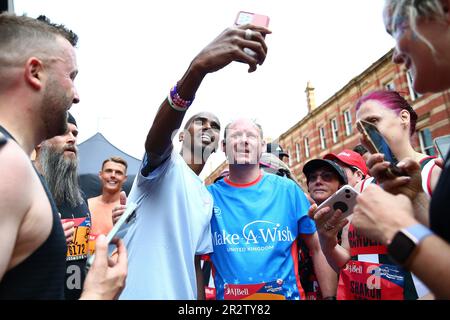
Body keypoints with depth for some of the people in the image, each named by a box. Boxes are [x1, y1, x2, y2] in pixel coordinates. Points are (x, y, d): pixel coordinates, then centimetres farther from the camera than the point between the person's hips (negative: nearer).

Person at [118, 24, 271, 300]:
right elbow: (157, 135, -32)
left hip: (182, 295, 7)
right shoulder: (166, 165, -8)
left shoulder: (208, 200, 12)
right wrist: (198, 67, -47)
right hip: (135, 293, -6)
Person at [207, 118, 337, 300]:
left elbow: (318, 248, -2)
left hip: (286, 295, 0)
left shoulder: (288, 190, -9)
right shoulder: (209, 195, -8)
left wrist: (329, 296, -5)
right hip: (228, 296, 1)